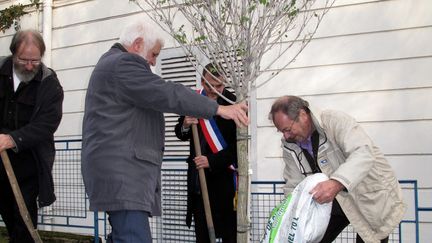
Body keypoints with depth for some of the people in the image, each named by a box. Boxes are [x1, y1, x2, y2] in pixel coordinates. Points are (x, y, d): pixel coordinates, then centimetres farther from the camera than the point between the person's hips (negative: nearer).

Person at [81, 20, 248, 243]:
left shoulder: (113, 63, 27)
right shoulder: (123, 64, -9)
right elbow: (167, 94, -16)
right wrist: (219, 109, -14)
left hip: (120, 170, 11)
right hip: (120, 171, -11)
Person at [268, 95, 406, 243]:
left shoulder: (335, 121, -25)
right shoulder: (289, 145, -5)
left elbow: (364, 153, -39)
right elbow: (293, 186, 1)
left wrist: (336, 183, -54)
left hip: (372, 197, -6)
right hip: (335, 202, 6)